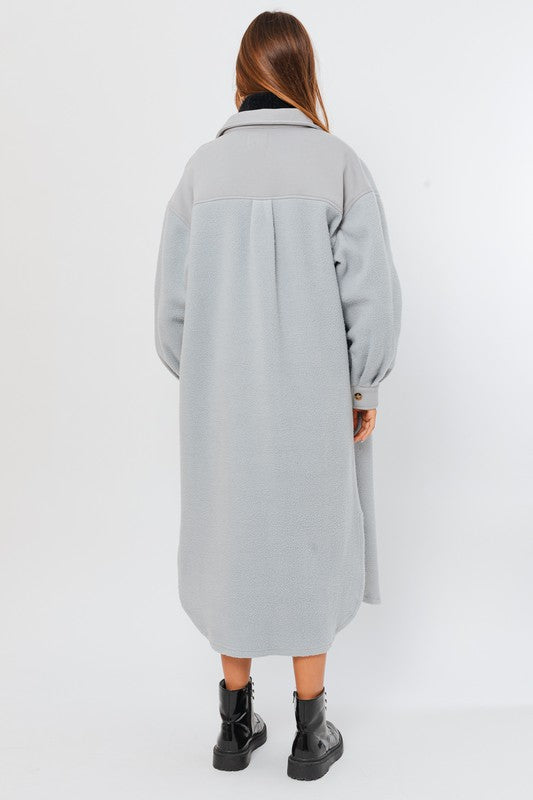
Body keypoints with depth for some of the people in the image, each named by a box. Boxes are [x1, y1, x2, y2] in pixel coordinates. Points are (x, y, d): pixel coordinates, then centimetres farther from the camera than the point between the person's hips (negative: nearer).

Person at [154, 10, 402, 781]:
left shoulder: (203, 167, -2)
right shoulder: (339, 163, -7)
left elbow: (174, 294, 0)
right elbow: (371, 291, -8)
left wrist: (195, 377, 13)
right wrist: (364, 387, 3)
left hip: (222, 398, 2)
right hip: (313, 399, -1)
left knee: (233, 542, 15)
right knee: (310, 545, 12)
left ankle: (237, 724, 29)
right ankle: (310, 732, 25)